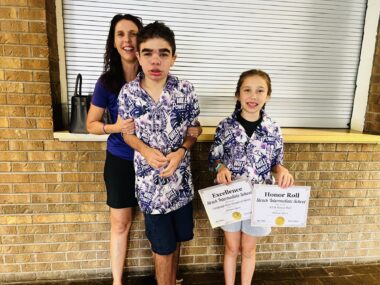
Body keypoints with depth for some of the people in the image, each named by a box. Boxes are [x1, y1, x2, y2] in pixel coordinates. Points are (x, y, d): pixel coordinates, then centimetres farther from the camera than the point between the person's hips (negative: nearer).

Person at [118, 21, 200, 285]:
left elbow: (193, 130, 1)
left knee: (176, 239, 22)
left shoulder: (186, 90, -10)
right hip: (149, 181, -2)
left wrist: (180, 152, -17)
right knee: (163, 247, 12)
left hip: (180, 179, 2)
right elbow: (127, 133, 1)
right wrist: (146, 150, -19)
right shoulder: (128, 93, -10)